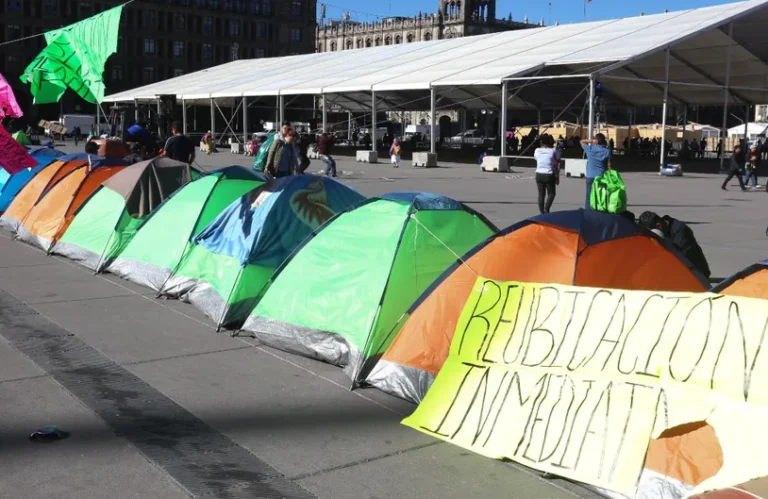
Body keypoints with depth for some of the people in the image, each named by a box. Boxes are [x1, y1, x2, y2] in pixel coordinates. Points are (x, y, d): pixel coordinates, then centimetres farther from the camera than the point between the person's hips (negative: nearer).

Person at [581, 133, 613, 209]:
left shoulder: (589, 149, -2)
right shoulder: (607, 151, -3)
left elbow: (582, 141, 17)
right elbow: (609, 166, -4)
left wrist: (590, 141, 1)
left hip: (590, 177, 0)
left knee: (589, 197, 5)